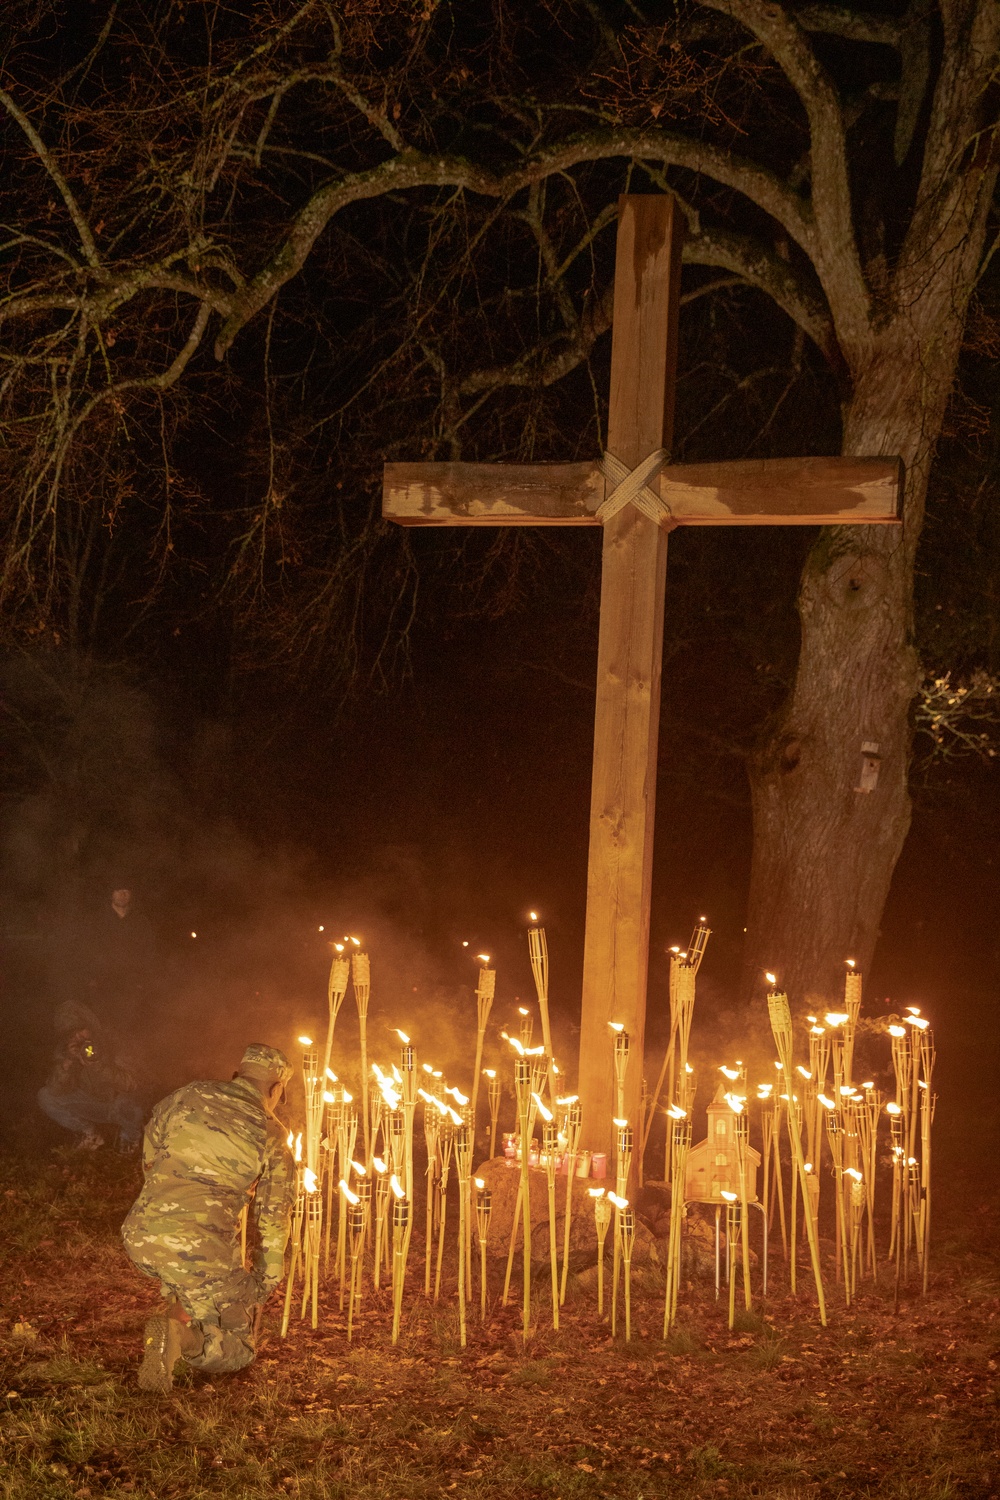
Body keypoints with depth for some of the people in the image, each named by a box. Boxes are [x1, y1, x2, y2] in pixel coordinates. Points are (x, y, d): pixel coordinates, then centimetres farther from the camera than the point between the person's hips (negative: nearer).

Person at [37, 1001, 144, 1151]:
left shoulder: (105, 1046, -21)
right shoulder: (65, 1050, -12)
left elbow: (129, 1085, -30)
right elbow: (55, 1091, -18)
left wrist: (96, 1065, -42)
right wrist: (66, 1063, -35)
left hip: (112, 1103, -3)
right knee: (45, 1097, -16)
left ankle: (128, 1135, 0)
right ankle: (89, 1134, 0)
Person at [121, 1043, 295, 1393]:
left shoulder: (185, 1097, 11)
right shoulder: (271, 1137, 4)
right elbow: (273, 1220, 11)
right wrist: (265, 1282, 25)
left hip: (139, 1236, 5)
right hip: (199, 1250, -5)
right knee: (238, 1349, 11)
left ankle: (179, 1310, 14)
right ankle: (180, 1334, -17)